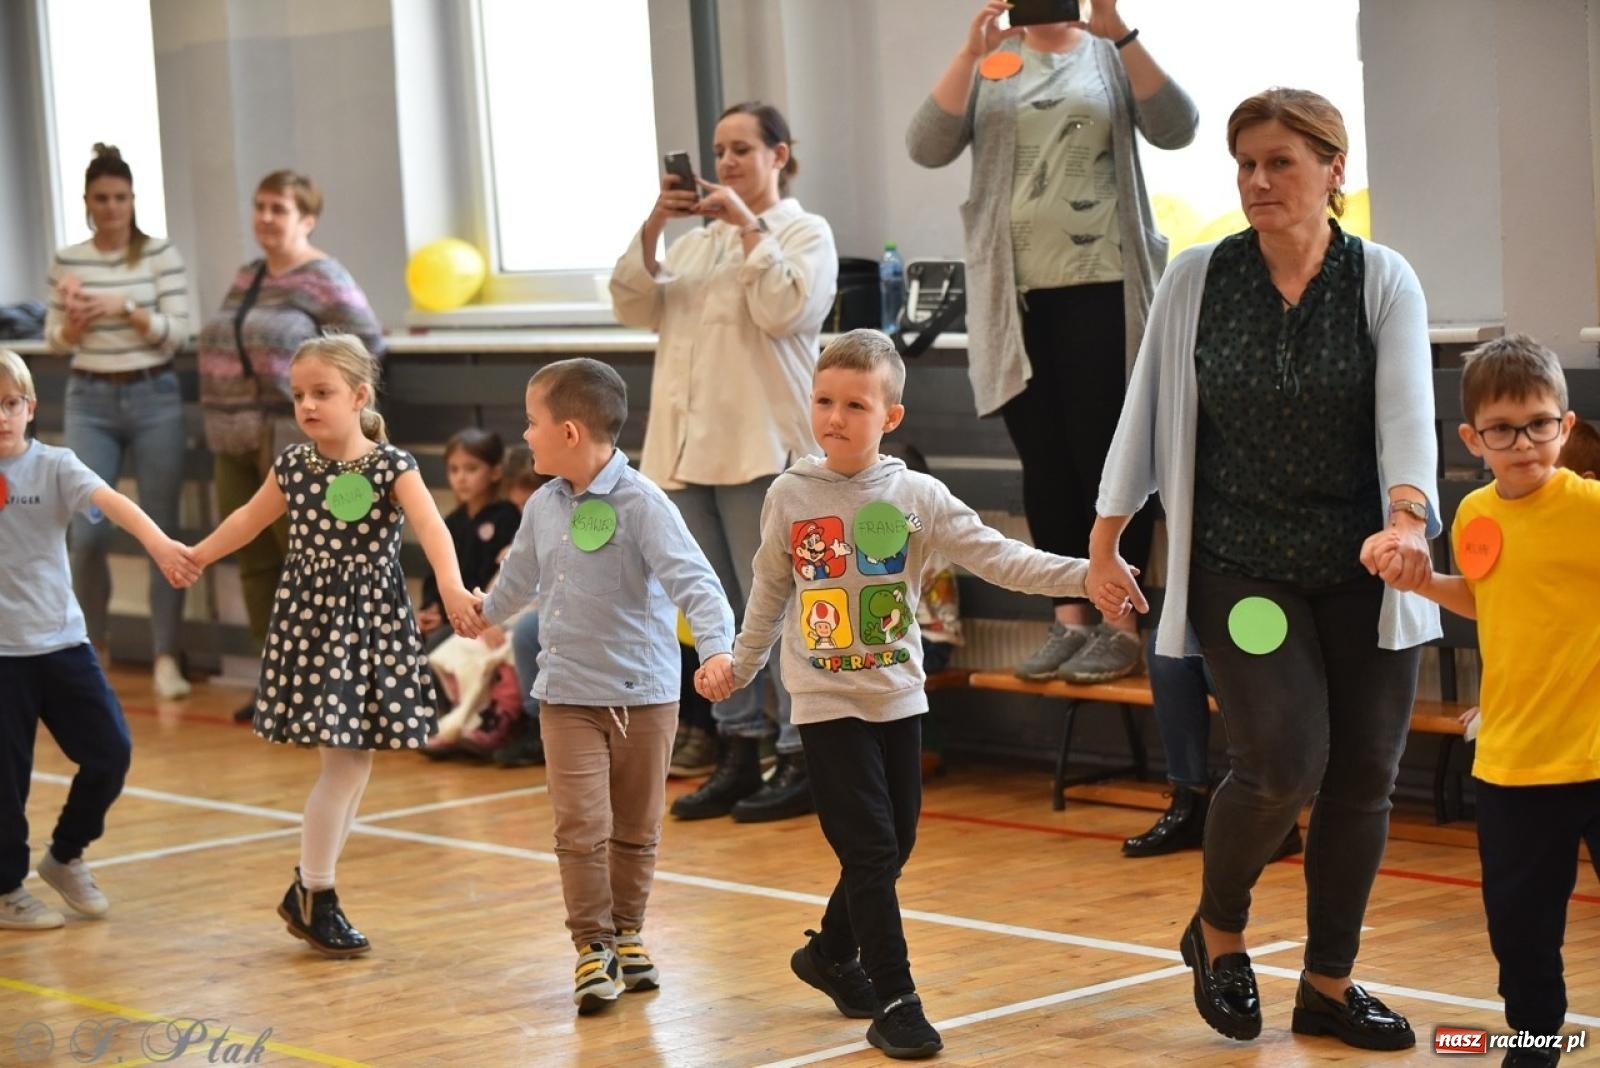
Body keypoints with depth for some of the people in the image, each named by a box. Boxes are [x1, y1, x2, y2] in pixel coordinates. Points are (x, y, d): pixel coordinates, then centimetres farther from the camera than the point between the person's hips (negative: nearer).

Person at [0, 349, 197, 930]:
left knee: (110, 752, 2)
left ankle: (65, 857, 25)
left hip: (62, 639, 2)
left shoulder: (53, 466, -3)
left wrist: (158, 542, -38)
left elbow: (111, 501, -21)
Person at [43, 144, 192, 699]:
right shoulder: (67, 261, 5)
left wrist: (124, 309, -19)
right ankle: (91, 647, 17)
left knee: (162, 529, -1)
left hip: (153, 397, -2)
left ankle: (165, 657, 3)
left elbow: (178, 332, -6)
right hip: (90, 401, 2)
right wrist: (74, 322, -12)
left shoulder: (161, 254, -2)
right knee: (87, 530, -3)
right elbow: (55, 341, 9)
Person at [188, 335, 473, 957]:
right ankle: (313, 894, 5)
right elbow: (250, 519, 21)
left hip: (373, 624, 0)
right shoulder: (293, 466, 2)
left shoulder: (392, 466, -8)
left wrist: (450, 584, -43)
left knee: (355, 762, 5)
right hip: (312, 621, 0)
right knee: (345, 763, -7)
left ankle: (312, 887, 21)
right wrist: (195, 557, 32)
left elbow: (429, 524, -24)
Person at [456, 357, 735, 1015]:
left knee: (635, 830, 10)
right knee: (580, 827, -8)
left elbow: (692, 580, -24)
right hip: (567, 694, 3)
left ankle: (626, 934, 26)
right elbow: (521, 573, 25)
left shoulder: (641, 505, -16)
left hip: (643, 694, -3)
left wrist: (716, 647, -39)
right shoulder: (544, 507, 4)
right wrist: (486, 614, 42)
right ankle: (592, 945, 1)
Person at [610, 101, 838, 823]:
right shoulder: (695, 240, 20)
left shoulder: (805, 234, 3)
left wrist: (749, 226, -11)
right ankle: (738, 755, 14)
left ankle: (801, 759, -2)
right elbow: (633, 308, 9)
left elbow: (784, 309, -14)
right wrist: (651, 228, -3)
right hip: (687, 445, 6)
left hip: (760, 446, -6)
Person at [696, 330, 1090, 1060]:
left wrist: (1081, 575, -22)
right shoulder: (790, 496, -4)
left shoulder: (918, 498, -4)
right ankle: (893, 1000, -4)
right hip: (827, 701, -3)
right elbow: (770, 591, 10)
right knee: (870, 848, -9)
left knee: (895, 843, 11)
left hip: (898, 698, 3)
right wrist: (738, 665, 14)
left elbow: (997, 557, -11)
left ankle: (831, 953, 35)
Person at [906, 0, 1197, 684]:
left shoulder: (1112, 58, 6)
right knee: (1044, 461, 6)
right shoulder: (990, 63, 9)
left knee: (1106, 457, -2)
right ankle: (1069, 621, 12)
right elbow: (927, 148, -4)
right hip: (1015, 295, 2)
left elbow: (1175, 129, -10)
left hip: (1104, 289, -2)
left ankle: (1120, 625, 3)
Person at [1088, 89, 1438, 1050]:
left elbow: (1409, 412, -17)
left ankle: (1330, 984, 20)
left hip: (1363, 571, 1)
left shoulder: (1383, 281, -4)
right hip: (1241, 566, -1)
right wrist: (1105, 544, 5)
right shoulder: (1198, 281, -2)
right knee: (1284, 763, -14)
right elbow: (1147, 411, 5)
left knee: (1364, 777, 4)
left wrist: (1407, 520, -35)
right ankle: (1218, 932, 14)